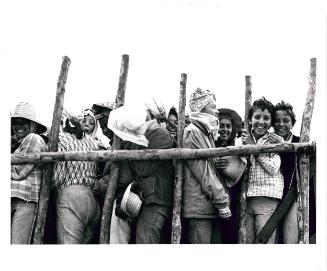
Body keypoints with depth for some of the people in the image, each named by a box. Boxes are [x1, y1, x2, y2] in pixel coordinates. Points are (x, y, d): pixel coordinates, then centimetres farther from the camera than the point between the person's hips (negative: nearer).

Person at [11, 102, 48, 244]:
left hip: (24, 200, -8)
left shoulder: (33, 138, -1)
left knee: (17, 244, -10)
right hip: (14, 197, 8)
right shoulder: (16, 143, 26)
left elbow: (20, 172, -7)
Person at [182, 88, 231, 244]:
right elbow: (203, 172, -14)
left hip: (212, 208, 9)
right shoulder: (192, 132, -7)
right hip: (199, 207, -9)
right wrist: (222, 202, -13)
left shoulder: (207, 133, 22)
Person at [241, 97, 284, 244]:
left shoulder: (276, 140, 4)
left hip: (266, 199, -3)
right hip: (244, 198, 3)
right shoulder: (243, 140, 14)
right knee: (246, 243, 0)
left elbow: (273, 169, -8)